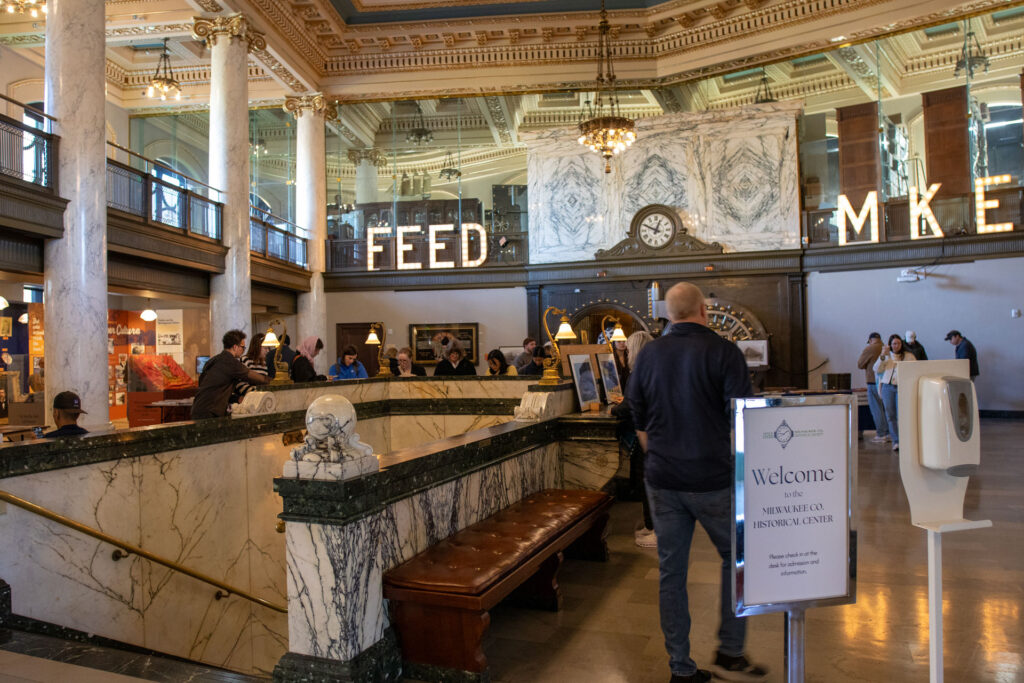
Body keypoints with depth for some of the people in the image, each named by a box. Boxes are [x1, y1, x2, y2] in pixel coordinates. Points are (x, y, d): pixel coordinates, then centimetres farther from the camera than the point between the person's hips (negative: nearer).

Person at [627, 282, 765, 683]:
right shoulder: (724, 352, -8)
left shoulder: (648, 356, 4)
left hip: (663, 482, 4)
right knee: (736, 560, 17)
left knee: (670, 572, 10)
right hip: (713, 480, -3)